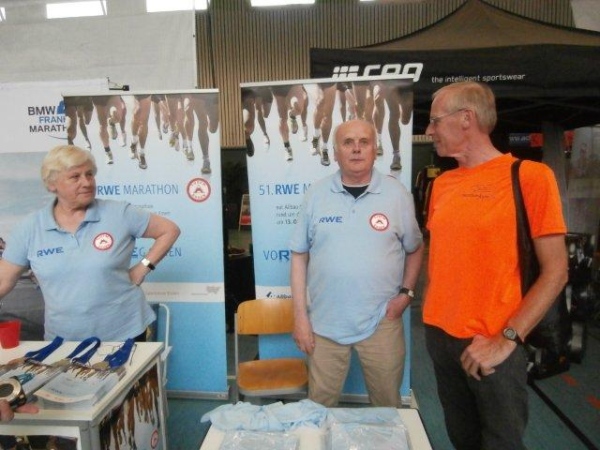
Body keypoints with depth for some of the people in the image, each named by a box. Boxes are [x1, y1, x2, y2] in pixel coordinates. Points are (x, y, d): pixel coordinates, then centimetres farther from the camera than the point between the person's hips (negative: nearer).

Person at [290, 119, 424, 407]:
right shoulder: (316, 194, -2)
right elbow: (299, 256, 0)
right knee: (319, 406, 15)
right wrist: (300, 315, -2)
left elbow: (415, 249, 9)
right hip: (325, 321, 0)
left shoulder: (397, 194, -3)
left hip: (381, 321, 0)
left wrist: (406, 293, -4)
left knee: (387, 403, 17)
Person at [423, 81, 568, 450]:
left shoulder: (530, 176, -11)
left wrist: (506, 340, -17)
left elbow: (555, 271, -12)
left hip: (492, 345, -5)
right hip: (439, 335, 5)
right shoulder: (443, 183, 6)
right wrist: (435, 313, 4)